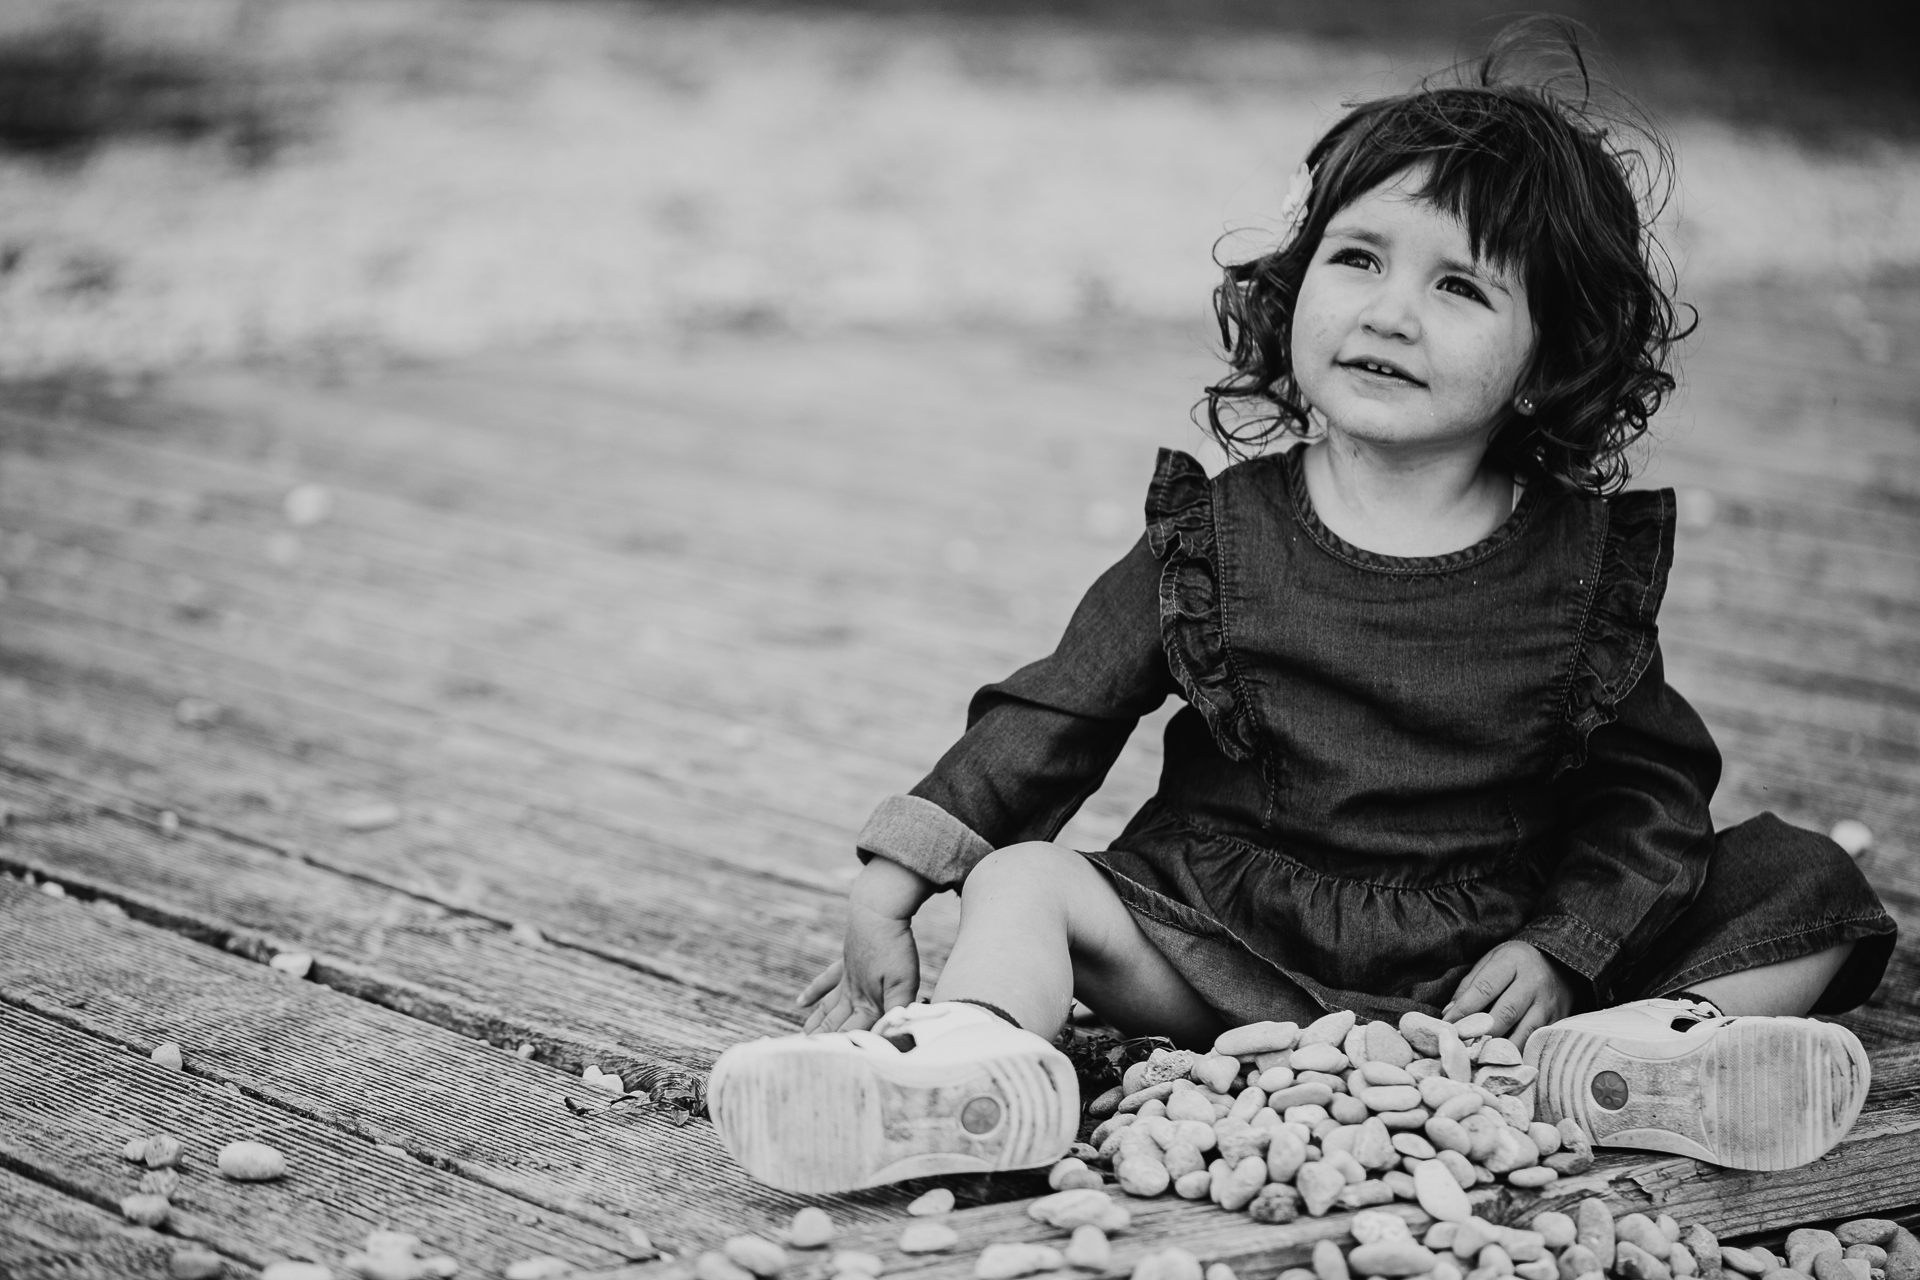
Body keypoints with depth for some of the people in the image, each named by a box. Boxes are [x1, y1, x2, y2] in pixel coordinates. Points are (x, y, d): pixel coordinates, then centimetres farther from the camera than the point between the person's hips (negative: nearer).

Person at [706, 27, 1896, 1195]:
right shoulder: (1215, 536, 0)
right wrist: (889, 891, -6)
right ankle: (970, 1064, -49)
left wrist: (1560, 950, -9)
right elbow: (1050, 724, 1)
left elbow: (1649, 788, 6)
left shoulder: (1587, 566, 1)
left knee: (1811, 894, -11)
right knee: (1021, 880, -21)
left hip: (1483, 971, 0)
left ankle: (1643, 1045, -37)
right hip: (1231, 950, 0)